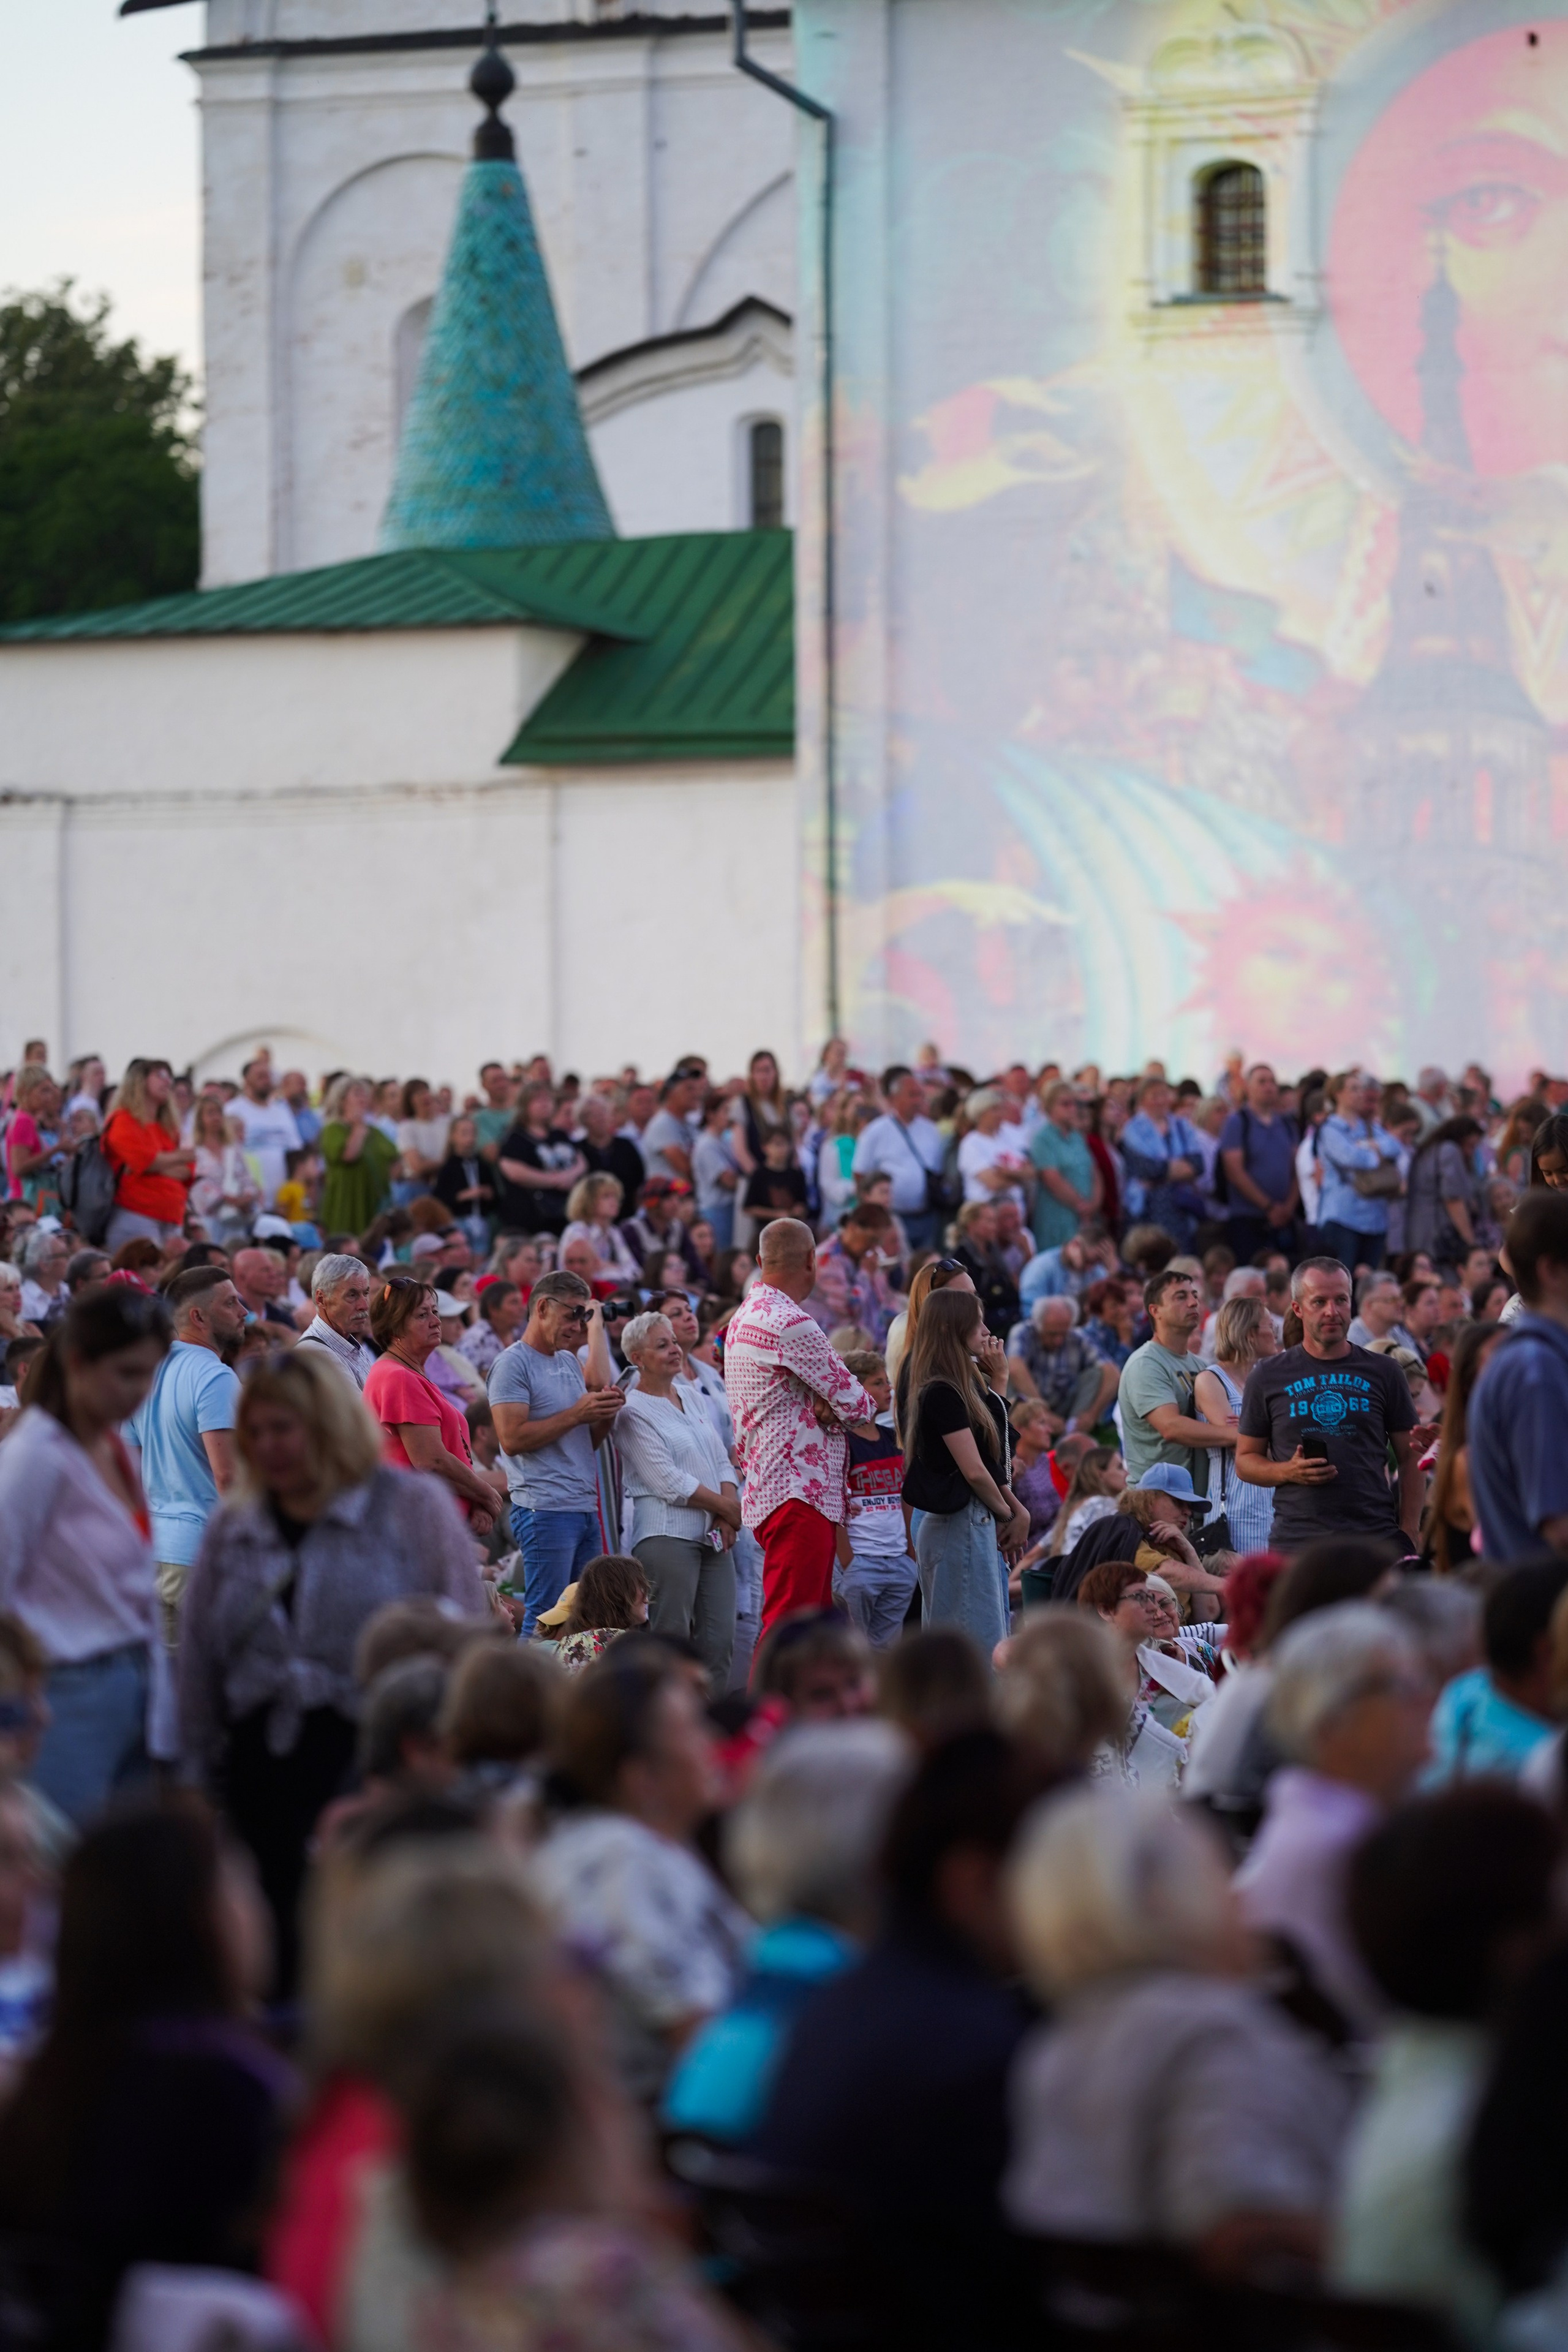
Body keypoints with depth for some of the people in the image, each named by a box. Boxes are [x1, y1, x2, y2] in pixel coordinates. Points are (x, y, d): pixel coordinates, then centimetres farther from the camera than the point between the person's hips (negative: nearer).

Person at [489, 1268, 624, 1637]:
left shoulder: (569, 1362, 20)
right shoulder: (513, 1363, -5)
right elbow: (512, 1439, -17)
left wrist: (606, 1412, 1)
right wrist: (576, 1413, -13)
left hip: (585, 1508, 8)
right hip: (544, 1509, -8)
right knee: (545, 1621, -8)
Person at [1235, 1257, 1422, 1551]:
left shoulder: (1382, 1373, 11)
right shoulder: (1269, 1377, 9)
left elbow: (1411, 1458, 11)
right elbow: (1245, 1461, 11)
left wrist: (1409, 1534, 0)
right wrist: (1288, 1472, -10)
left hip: (1376, 1538, 0)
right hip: (1297, 1543, 0)